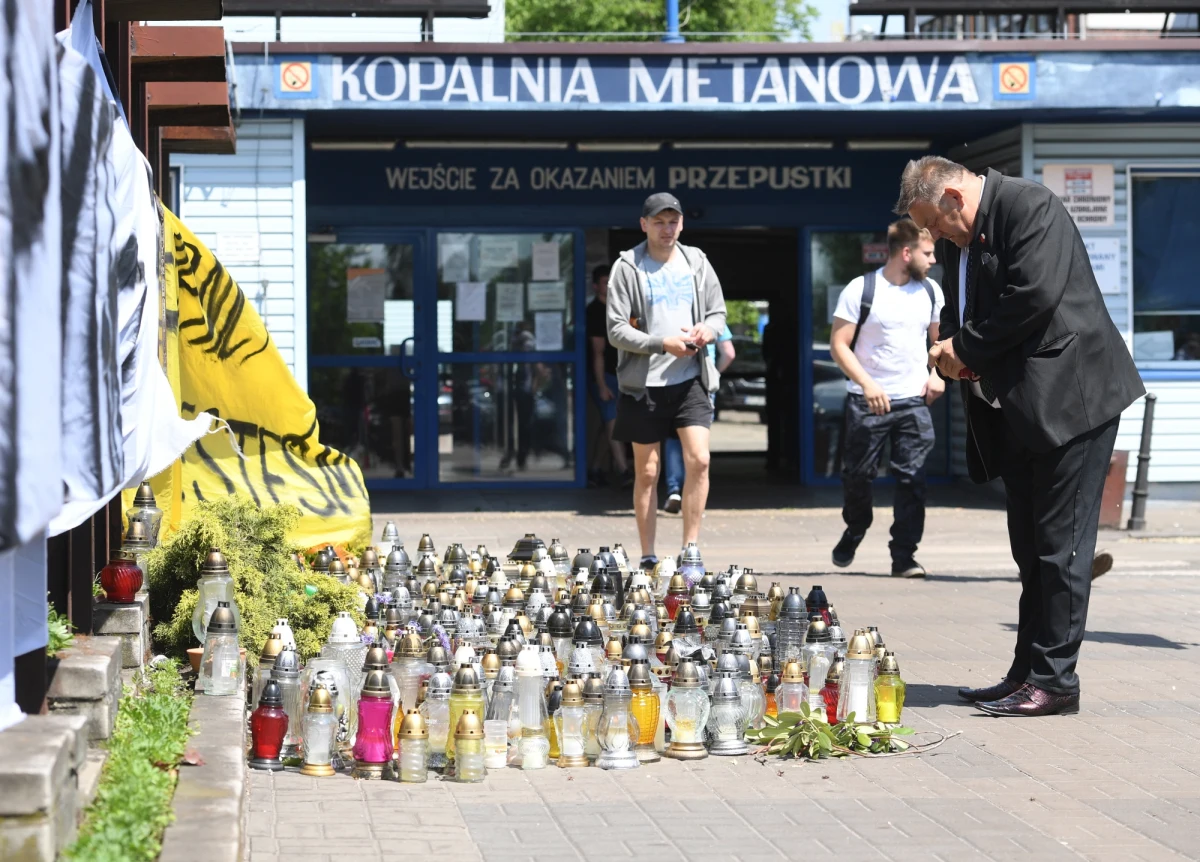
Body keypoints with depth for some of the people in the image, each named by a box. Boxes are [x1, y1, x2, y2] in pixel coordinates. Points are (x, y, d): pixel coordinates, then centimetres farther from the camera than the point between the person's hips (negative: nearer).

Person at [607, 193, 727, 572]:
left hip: (690, 380, 2)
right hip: (644, 383, -2)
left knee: (698, 460, -12)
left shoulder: (697, 263, 9)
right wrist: (662, 344, -20)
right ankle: (647, 556, 13)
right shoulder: (627, 268, -3)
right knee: (647, 472, 4)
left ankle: (690, 550, -3)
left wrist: (708, 329, -9)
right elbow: (616, 330, -8)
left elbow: (718, 312, 14)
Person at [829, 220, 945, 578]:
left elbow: (939, 339, 22)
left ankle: (904, 555, 1)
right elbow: (839, 344, -7)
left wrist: (936, 374, 4)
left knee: (912, 478, -4)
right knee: (858, 475, 6)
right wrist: (867, 383, -18)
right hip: (868, 401, -3)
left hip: (914, 401, 3)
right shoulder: (861, 290, -7)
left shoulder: (930, 291, 8)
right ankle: (853, 532, 32)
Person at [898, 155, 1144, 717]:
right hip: (1018, 411, 10)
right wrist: (952, 349, -1)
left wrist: (967, 346, -14)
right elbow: (958, 313, 22)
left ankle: (1054, 680, -3)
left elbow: (1036, 296, -24)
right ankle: (1027, 674, 17)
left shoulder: (1030, 207, -13)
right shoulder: (960, 239, 15)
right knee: (1031, 550, 12)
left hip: (1069, 396, -10)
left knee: (1060, 545, -6)